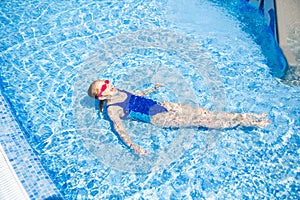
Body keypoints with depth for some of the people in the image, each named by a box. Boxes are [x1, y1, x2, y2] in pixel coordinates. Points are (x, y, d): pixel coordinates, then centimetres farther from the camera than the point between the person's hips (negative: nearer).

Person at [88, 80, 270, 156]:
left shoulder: (120, 92, 13)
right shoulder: (112, 109, -9)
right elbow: (120, 129, -21)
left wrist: (153, 89, 30)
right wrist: (134, 146, -35)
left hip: (162, 105, 7)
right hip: (157, 118, -7)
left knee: (201, 112, -4)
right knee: (198, 120, -12)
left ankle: (244, 117, -2)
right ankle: (243, 122, -6)